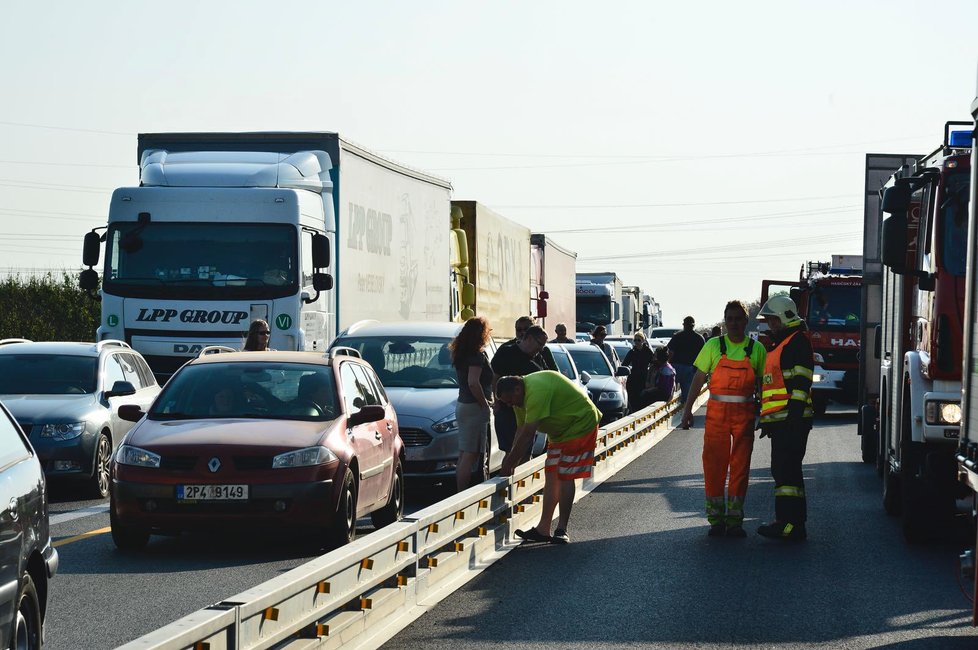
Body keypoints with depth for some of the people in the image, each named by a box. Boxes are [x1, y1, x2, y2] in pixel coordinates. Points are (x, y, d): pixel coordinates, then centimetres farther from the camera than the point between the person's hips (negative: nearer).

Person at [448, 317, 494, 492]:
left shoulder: (461, 353, 12)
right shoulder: (477, 355, -16)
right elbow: (473, 383, -27)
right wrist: (485, 403, -16)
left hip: (462, 404, 10)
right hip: (474, 407, -10)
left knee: (464, 455, 14)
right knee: (470, 455, -8)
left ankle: (460, 493, 18)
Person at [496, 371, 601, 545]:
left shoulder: (536, 392, -31)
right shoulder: (521, 394, 2)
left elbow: (527, 435, -31)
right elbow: (521, 430, 6)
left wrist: (510, 463, -25)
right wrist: (511, 460, -3)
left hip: (580, 424, -10)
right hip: (560, 430, 10)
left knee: (565, 476, -12)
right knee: (551, 476, 5)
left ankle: (562, 529, -8)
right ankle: (543, 529, 5)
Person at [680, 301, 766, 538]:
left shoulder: (756, 349, 5)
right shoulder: (713, 346, 4)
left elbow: (761, 383, 10)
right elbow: (699, 378, 5)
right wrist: (688, 409, 0)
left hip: (744, 413, 0)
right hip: (717, 411, 0)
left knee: (740, 465, 1)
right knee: (714, 464, -2)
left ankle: (734, 519, 8)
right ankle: (716, 519, 5)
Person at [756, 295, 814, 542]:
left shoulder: (798, 342, -8)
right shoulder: (779, 345, 24)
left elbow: (801, 382, -17)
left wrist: (795, 415, -24)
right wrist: (767, 421, 26)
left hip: (791, 420, -11)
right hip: (779, 420, 11)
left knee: (786, 470, -14)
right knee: (783, 470, 12)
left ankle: (790, 524, -18)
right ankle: (793, 524, 16)